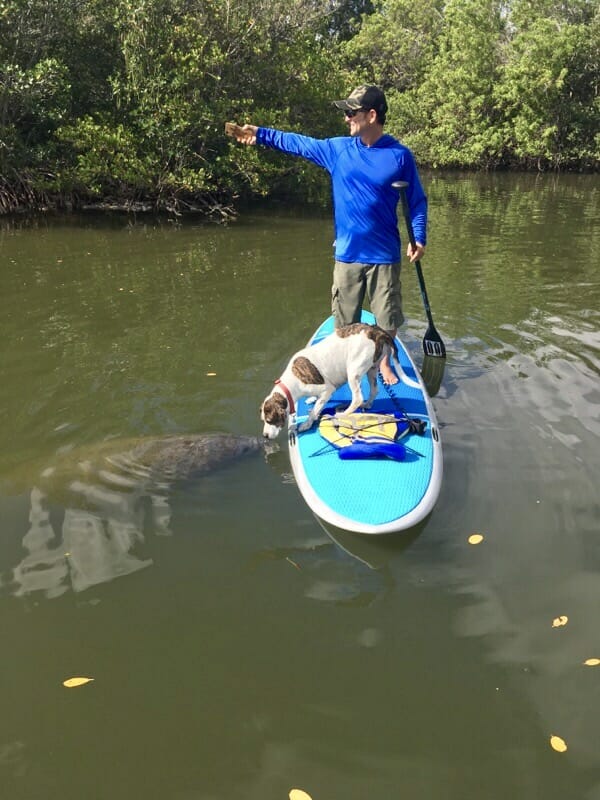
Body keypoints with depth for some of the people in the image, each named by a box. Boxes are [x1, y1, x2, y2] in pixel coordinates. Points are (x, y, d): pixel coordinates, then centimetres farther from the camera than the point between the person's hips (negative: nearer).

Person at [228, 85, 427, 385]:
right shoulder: (337, 149, 2)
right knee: (344, 319, 11)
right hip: (347, 254, 2)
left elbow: (417, 201, 0)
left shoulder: (400, 155, -5)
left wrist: (419, 238, -11)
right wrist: (261, 134, 9)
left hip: (384, 256, -2)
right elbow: (299, 143, 13)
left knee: (388, 318, 9)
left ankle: (384, 363, 32)